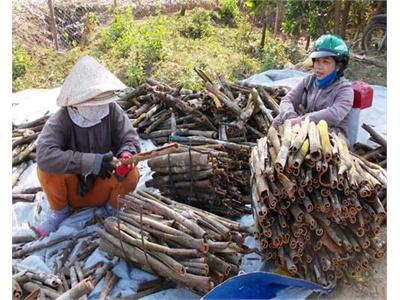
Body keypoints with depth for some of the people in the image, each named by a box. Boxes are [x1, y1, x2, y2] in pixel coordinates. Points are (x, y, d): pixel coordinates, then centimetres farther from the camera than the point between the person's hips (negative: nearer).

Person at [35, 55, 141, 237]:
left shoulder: (112, 110, -16)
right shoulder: (61, 120, -23)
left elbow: (129, 138, -16)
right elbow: (44, 155, -36)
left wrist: (126, 154, -41)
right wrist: (90, 162, -44)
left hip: (102, 186, 1)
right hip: (72, 187, 0)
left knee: (131, 175, -28)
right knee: (47, 167, -29)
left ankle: (113, 205, 6)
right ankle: (60, 210, 2)